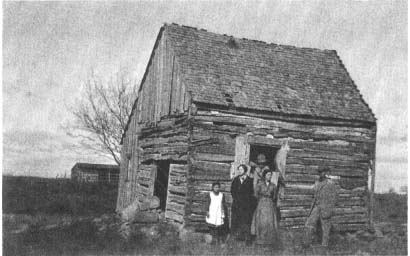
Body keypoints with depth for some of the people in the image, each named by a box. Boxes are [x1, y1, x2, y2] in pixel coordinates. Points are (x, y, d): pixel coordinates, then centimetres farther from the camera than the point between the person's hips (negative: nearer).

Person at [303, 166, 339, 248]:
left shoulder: (331, 184, -9)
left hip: (326, 209, -6)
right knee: (309, 225, -1)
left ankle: (324, 246, 13)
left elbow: (334, 198, -10)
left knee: (325, 228, 2)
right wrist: (312, 208, 20)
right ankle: (307, 245, 7)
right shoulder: (317, 184, 13)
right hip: (316, 207, 6)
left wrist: (330, 210, -15)